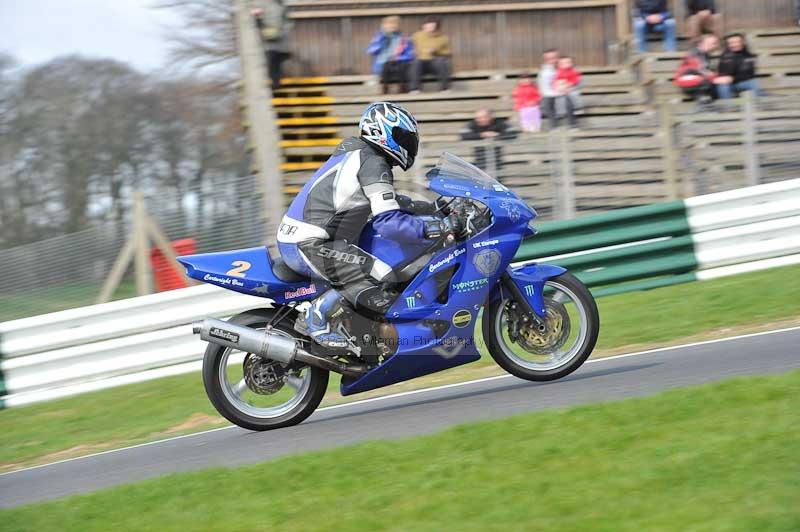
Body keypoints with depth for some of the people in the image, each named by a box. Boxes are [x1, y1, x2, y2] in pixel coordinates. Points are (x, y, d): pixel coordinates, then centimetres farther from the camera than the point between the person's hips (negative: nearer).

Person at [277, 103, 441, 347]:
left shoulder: (356, 152, 20)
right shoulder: (373, 164, -10)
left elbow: (386, 202, 32)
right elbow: (388, 223, -19)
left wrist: (433, 208, 28)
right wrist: (436, 227, -18)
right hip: (311, 246, -11)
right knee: (387, 285, -19)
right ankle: (317, 317, -15)